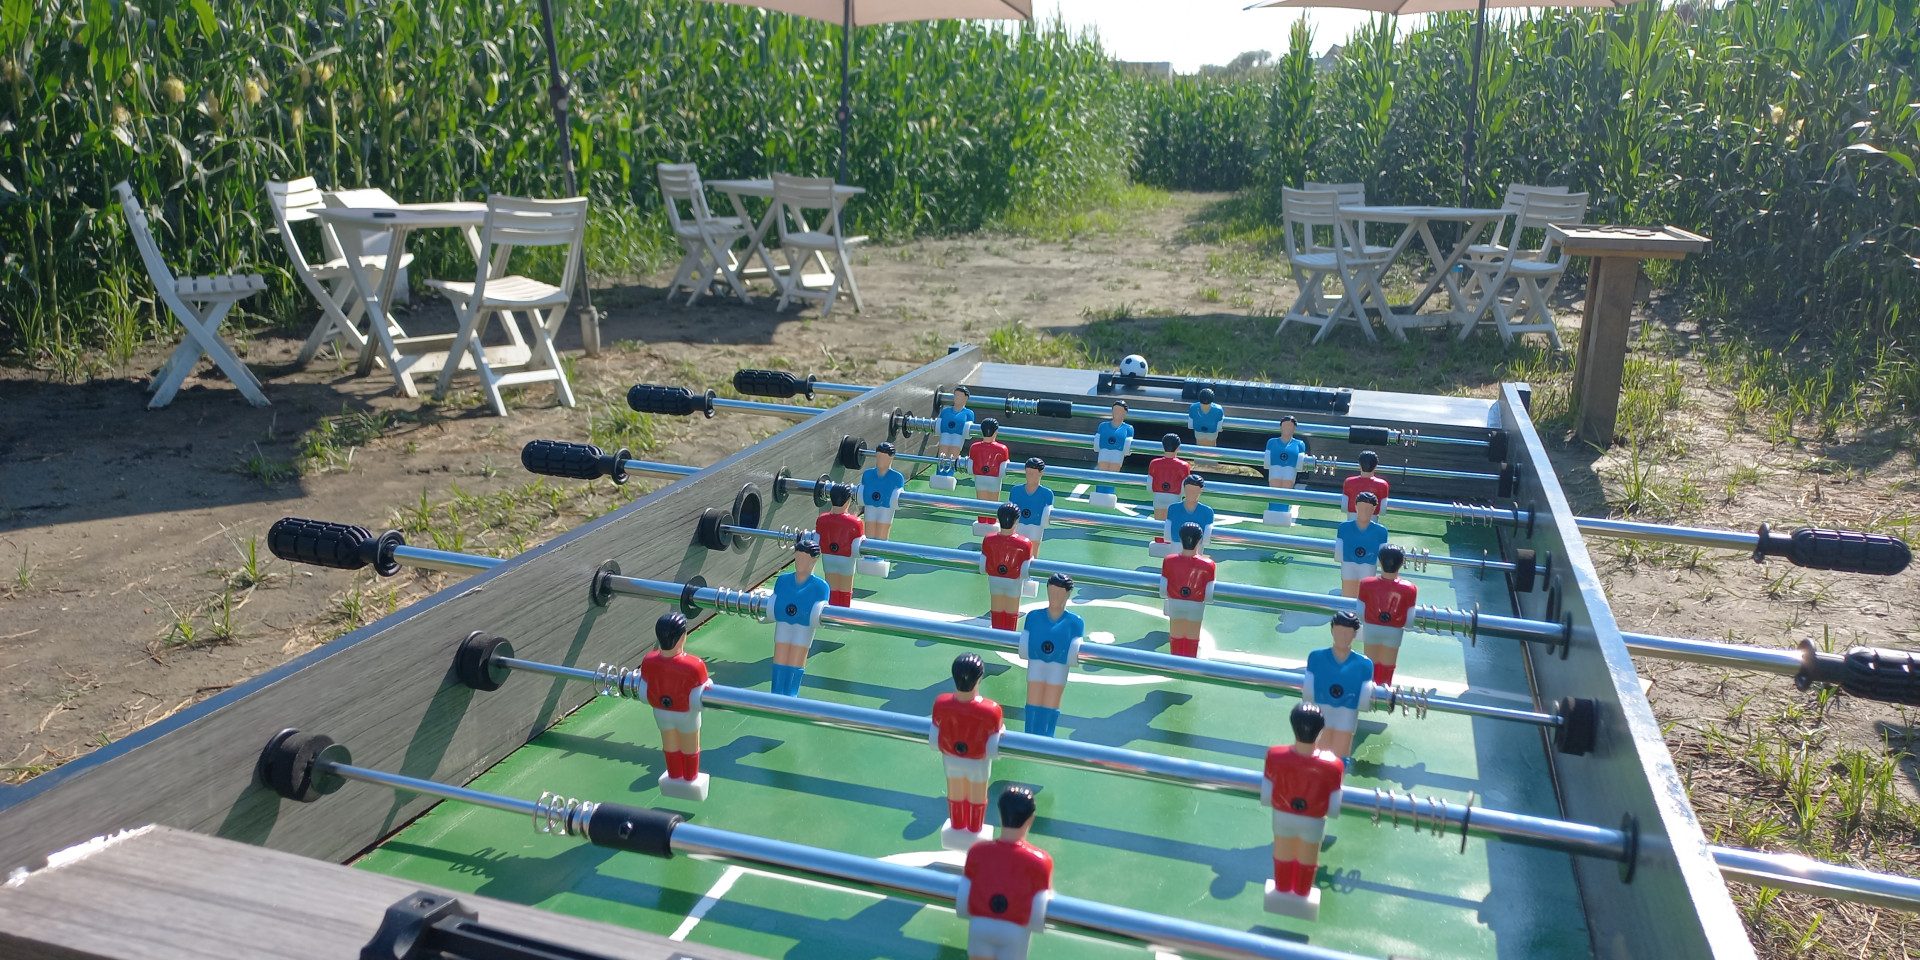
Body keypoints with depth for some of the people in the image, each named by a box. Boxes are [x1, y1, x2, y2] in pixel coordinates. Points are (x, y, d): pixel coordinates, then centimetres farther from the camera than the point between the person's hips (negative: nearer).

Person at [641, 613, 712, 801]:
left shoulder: (648, 662, -24)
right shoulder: (694, 666, -36)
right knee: (689, 747, 25)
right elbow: (696, 702, -26)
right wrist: (708, 685, -8)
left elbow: (645, 696, -10)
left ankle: (674, 776, 52)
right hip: (686, 715, -3)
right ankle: (690, 778, 48)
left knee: (669, 745, 29)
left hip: (660, 712, 3)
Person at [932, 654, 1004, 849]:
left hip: (951, 758, 2)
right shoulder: (991, 711, -37)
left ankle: (957, 828, 56)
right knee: (977, 796, 29)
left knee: (955, 793, 30)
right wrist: (1001, 730, -5)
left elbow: (934, 742, -16)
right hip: (978, 761, -2)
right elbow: (992, 750, -24)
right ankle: (974, 831, 54)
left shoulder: (941, 704, -30)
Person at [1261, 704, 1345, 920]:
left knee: (1283, 855, 31)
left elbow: (1265, 798, -17)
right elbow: (1333, 810, -19)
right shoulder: (1332, 765, -34)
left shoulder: (1275, 756, -32)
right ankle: (1302, 894, 56)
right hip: (1313, 822, -1)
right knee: (1306, 860, 30)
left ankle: (1282, 890, 57)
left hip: (1282, 816, 1)